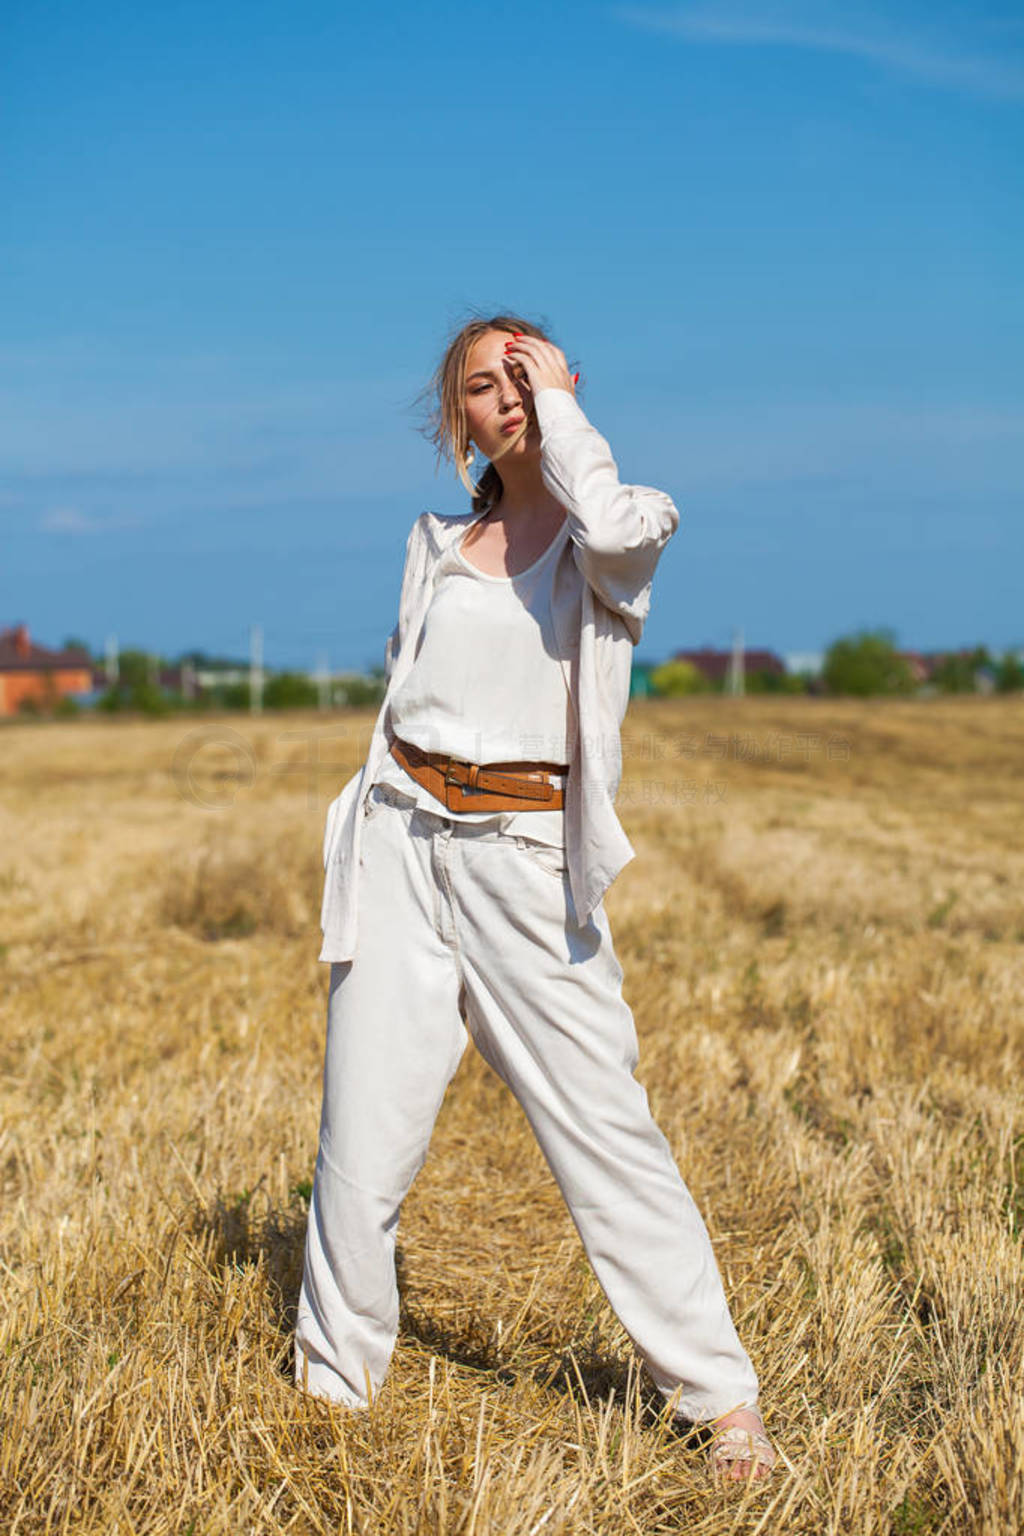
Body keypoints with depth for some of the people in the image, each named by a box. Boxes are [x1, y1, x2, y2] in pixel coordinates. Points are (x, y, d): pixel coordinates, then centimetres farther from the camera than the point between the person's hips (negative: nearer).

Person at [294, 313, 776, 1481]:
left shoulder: (630, 529, 2)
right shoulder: (436, 546, 15)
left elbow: (605, 528, -23)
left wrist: (558, 399, -8)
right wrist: (367, 852, 15)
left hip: (527, 861, -3)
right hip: (405, 847, 4)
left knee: (605, 1130, -6)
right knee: (364, 1142, 3)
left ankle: (721, 1398, 5)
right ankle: (333, 1385, 20)